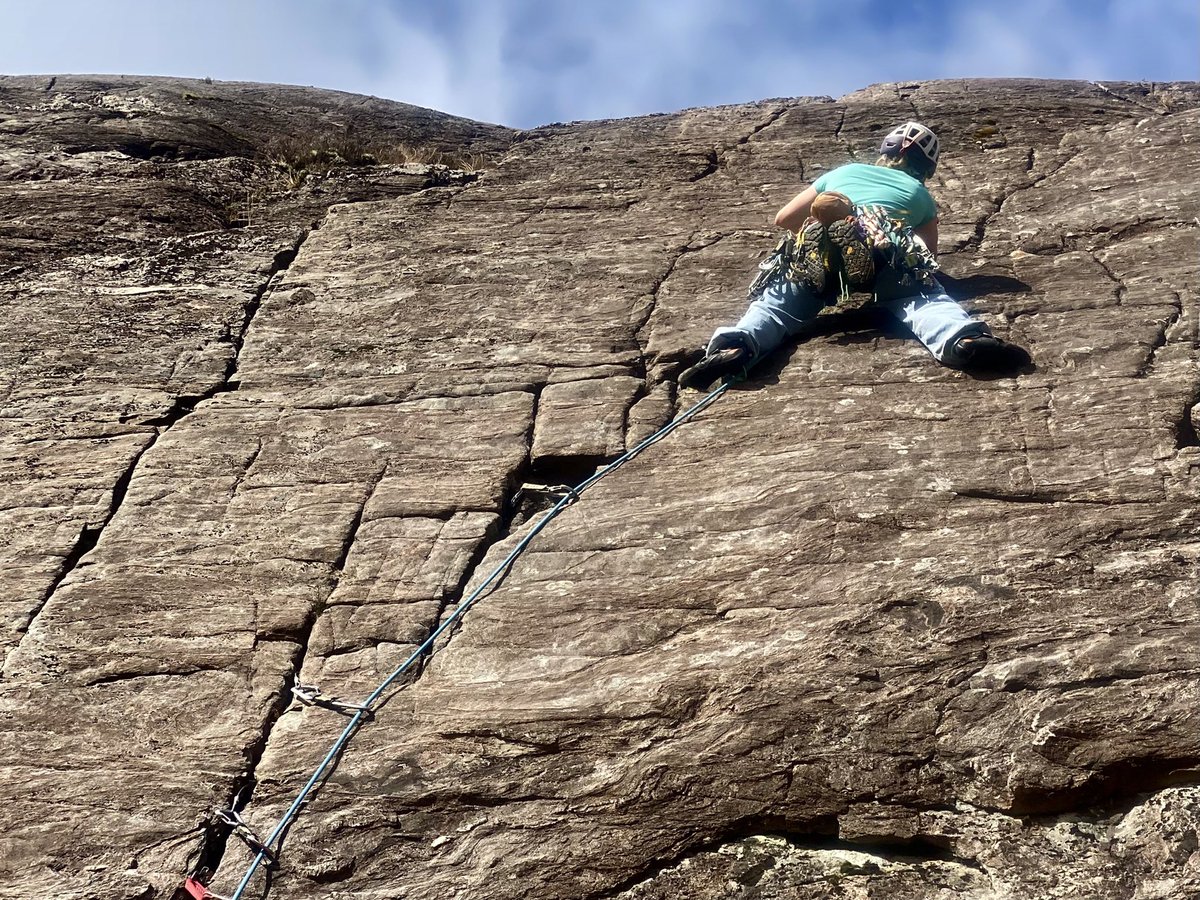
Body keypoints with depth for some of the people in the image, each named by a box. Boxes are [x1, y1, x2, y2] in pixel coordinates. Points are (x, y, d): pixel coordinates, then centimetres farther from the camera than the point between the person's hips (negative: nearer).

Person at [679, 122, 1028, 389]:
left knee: (776, 304, -5)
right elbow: (929, 258, 35)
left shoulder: (843, 172, 40)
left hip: (819, 245, 1)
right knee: (921, 296, -13)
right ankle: (963, 337, -47)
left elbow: (784, 218, 39)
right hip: (886, 247, -1)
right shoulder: (920, 194, 35)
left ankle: (733, 345, -37)